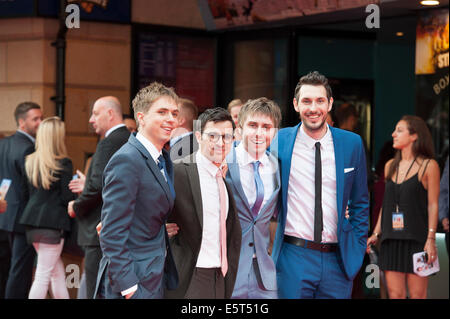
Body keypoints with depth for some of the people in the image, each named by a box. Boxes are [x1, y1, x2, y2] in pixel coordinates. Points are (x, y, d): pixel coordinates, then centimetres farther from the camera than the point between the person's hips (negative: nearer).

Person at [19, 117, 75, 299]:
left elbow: (29, 192, 13)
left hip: (33, 221, 7)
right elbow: (67, 198, -11)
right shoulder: (63, 164, -11)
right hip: (53, 222, -7)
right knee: (43, 275, -3)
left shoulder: (30, 161, 7)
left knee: (58, 271, 16)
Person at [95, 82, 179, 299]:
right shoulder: (126, 161, -15)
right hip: (133, 282, -9)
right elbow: (112, 233, -19)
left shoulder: (163, 159, 13)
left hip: (156, 280, 9)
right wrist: (128, 286, -20)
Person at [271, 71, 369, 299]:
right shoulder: (278, 142, 0)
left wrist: (358, 248, 7)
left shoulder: (352, 143, 5)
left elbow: (360, 202, 12)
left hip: (338, 260, 2)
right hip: (293, 257, -1)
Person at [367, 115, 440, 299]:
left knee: (417, 294, -4)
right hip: (391, 239, 5)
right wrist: (376, 233, 14)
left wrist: (431, 238, -11)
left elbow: (433, 205, -4)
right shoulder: (390, 166, 14)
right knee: (395, 294, 2)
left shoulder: (428, 166, -1)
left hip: (416, 239, -5)